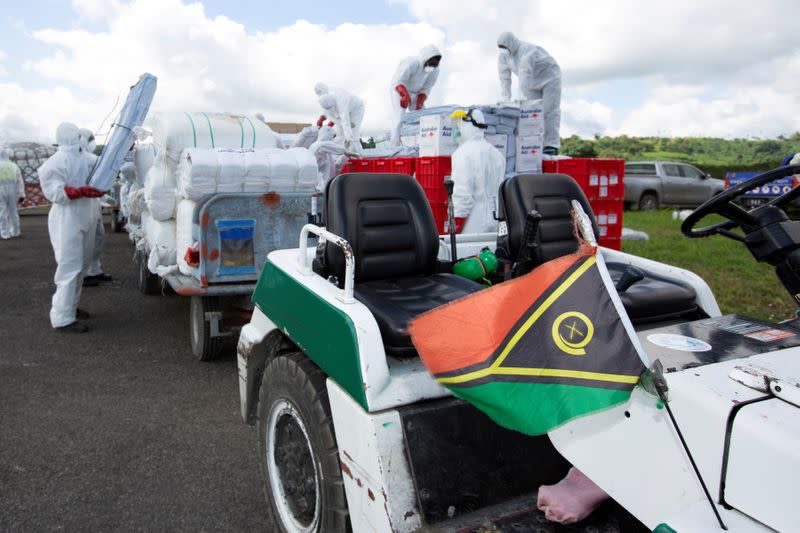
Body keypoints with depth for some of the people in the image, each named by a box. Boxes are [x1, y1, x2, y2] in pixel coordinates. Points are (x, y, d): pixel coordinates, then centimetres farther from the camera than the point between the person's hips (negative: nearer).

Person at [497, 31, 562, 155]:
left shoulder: (527, 51, -33)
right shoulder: (504, 55, -10)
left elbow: (525, 76, -41)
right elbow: (504, 78, -8)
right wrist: (505, 100, -16)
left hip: (550, 78, -7)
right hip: (534, 83, 7)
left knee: (550, 110, -12)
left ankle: (551, 146, -15)